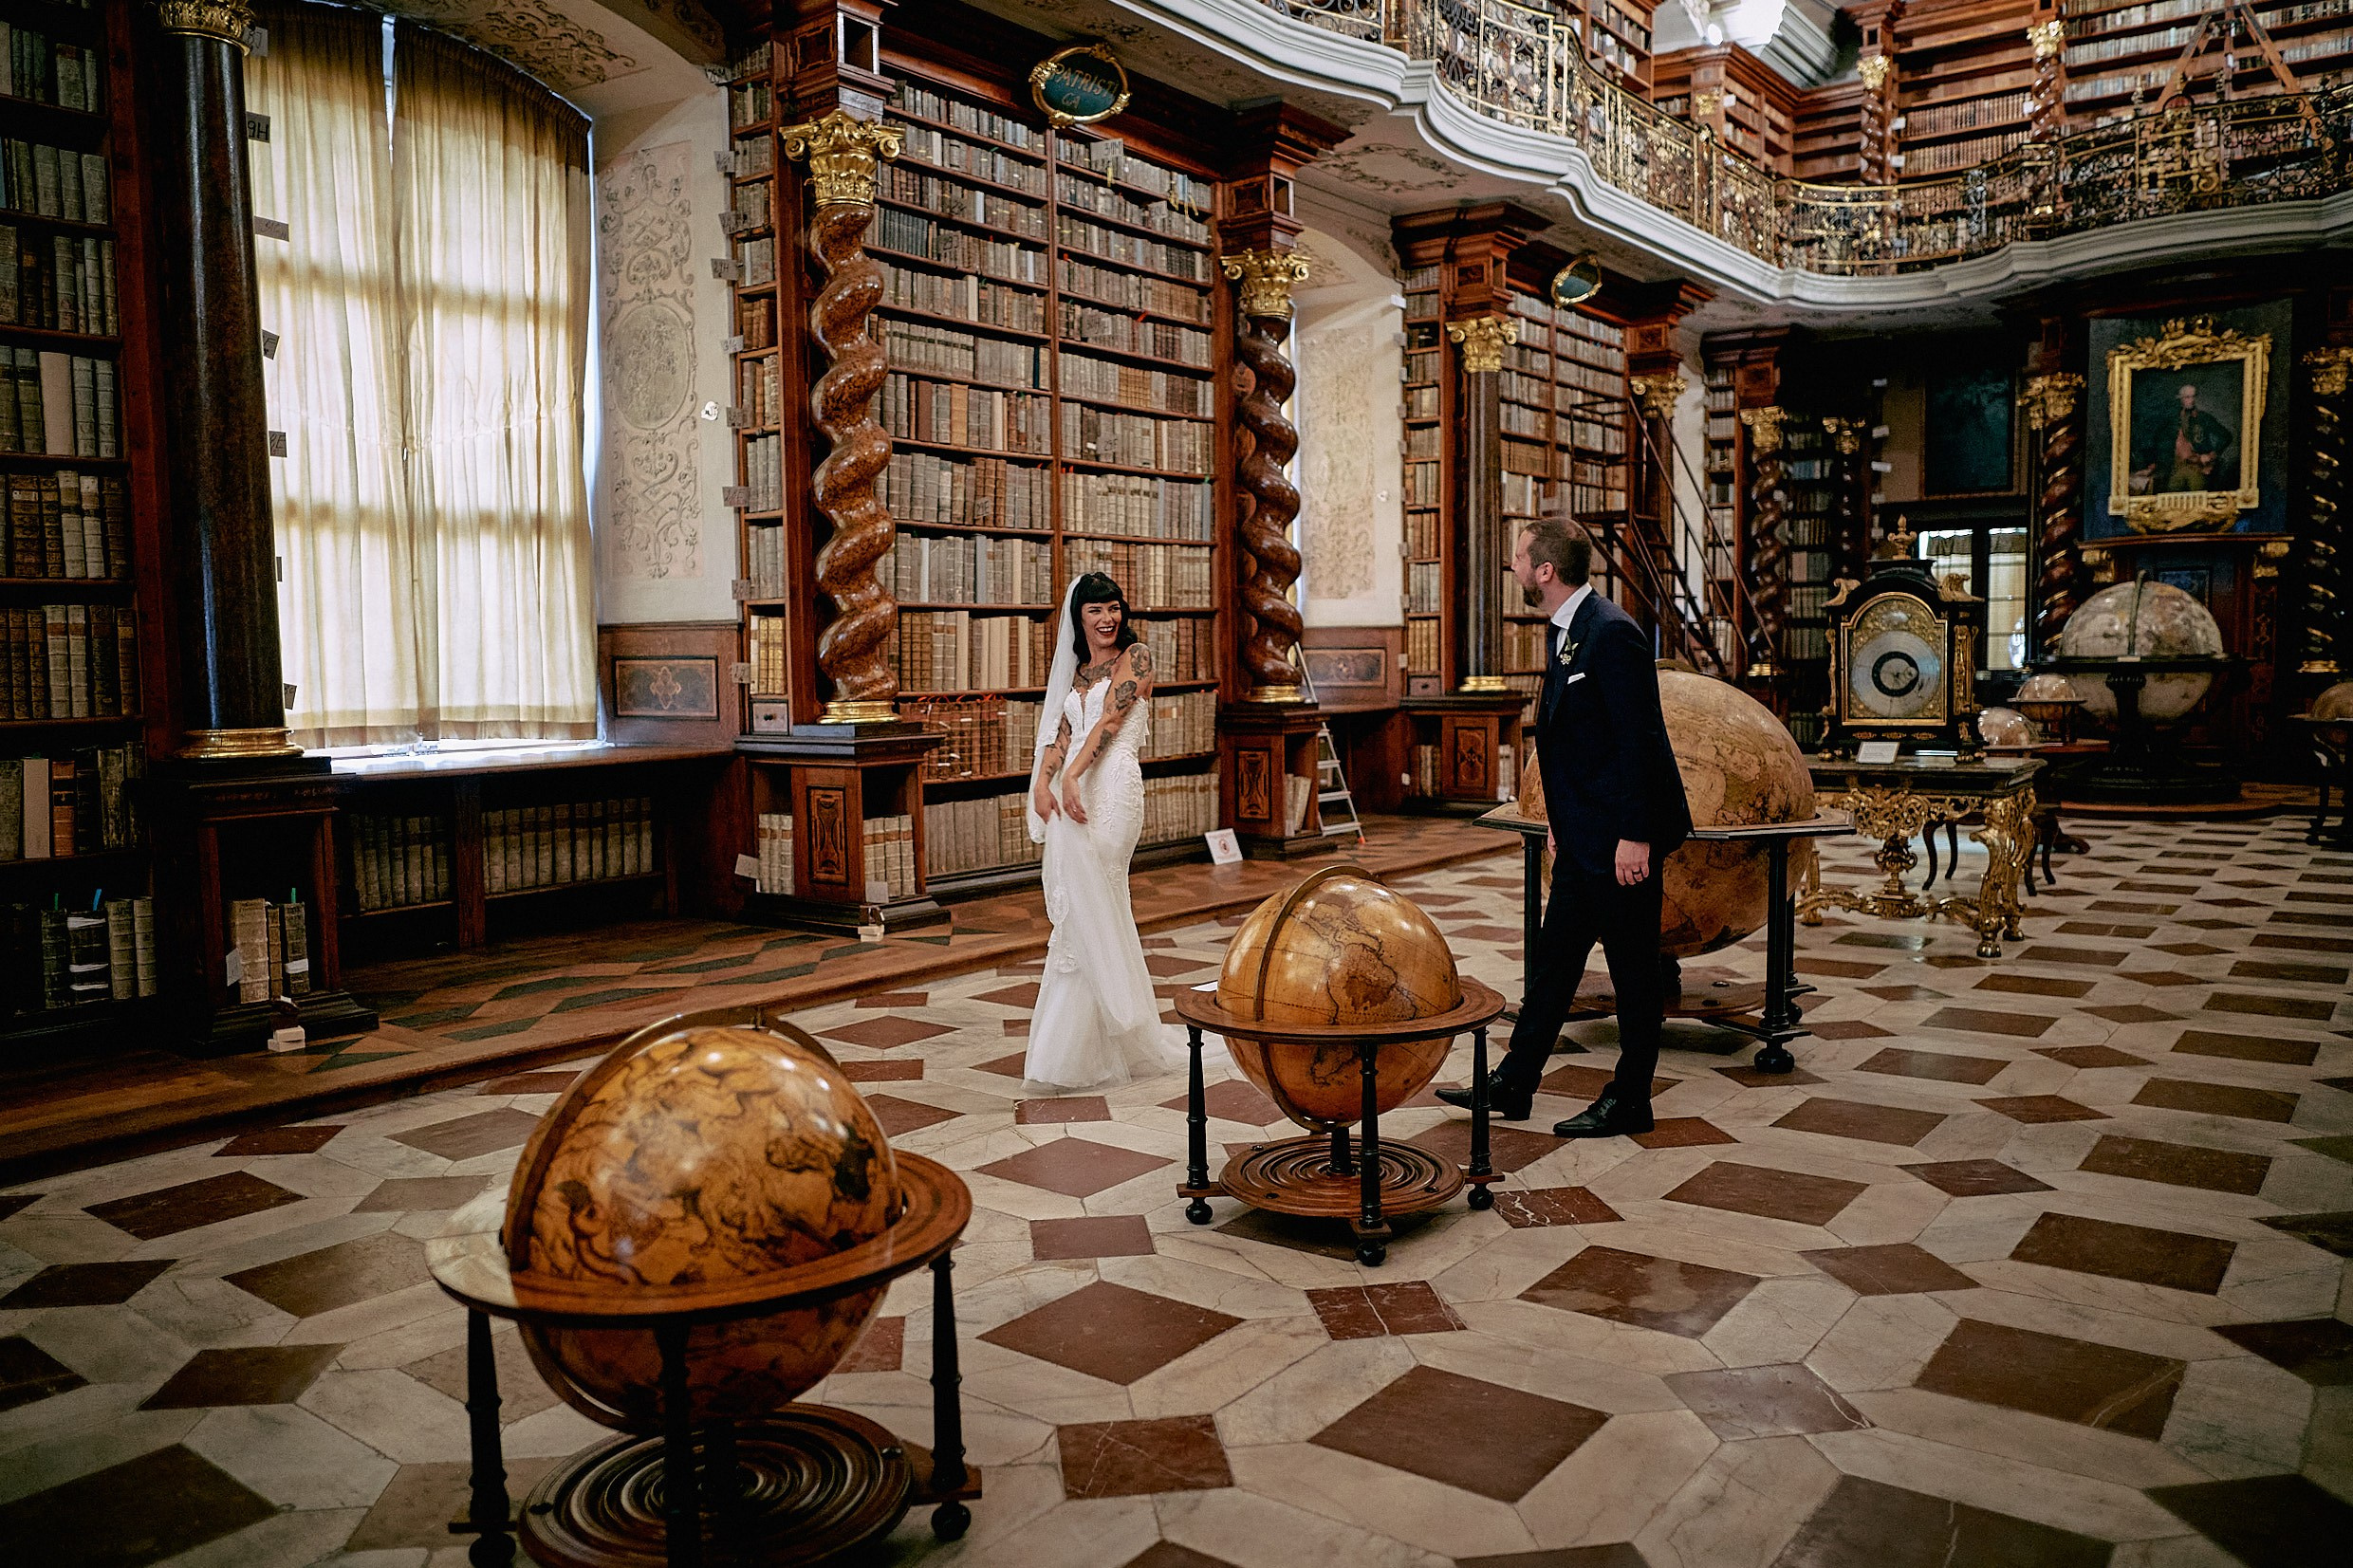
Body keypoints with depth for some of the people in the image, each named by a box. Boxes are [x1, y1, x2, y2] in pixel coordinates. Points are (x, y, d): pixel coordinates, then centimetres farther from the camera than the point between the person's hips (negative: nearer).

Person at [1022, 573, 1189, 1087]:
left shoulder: (1135, 656, 2)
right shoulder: (1077, 670, 21)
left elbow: (1111, 720, -11)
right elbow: (1061, 732, 10)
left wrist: (1073, 775, -23)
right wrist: (1042, 783, -9)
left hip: (1112, 786, -7)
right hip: (1073, 792, 7)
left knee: (1088, 910, -9)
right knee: (1087, 910, 8)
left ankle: (1071, 1050, -2)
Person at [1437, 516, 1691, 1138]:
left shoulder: (1612, 633, -18)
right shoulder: (1566, 633, 12)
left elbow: (1639, 739, -21)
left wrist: (1635, 835, -22)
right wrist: (1560, 821, 19)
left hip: (1623, 836, -10)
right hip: (1584, 837, 10)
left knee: (1633, 968, 4)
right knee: (1553, 958, 14)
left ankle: (1629, 1102, 17)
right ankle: (1513, 1085, 22)